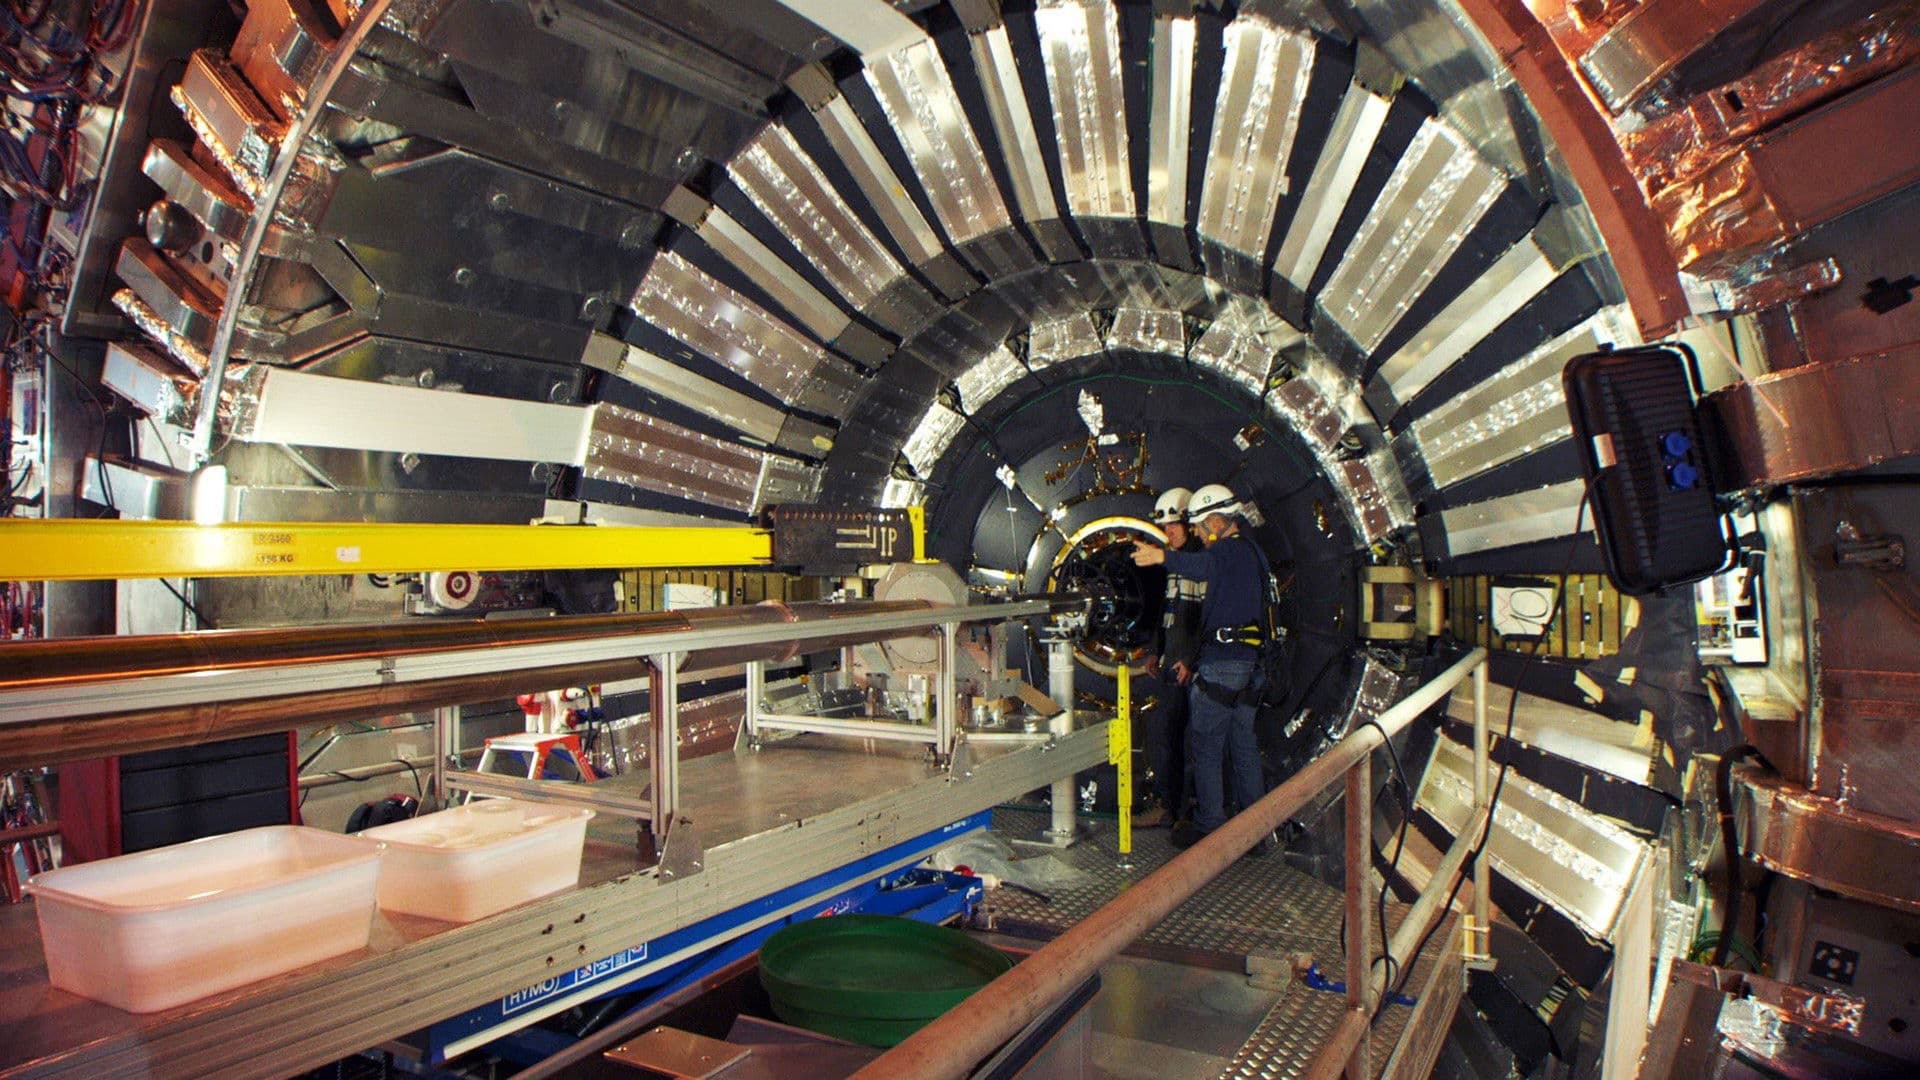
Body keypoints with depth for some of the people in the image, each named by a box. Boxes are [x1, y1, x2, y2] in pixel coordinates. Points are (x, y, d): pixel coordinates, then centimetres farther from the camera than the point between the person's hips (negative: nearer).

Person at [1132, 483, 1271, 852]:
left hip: (1222, 662, -10)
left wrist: (1163, 557, -51)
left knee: (1205, 747, -2)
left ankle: (1210, 829, 2)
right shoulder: (1251, 552, 21)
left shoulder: (1231, 549, -11)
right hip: (1250, 660, 10)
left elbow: (1202, 565, -35)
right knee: (1244, 746, 14)